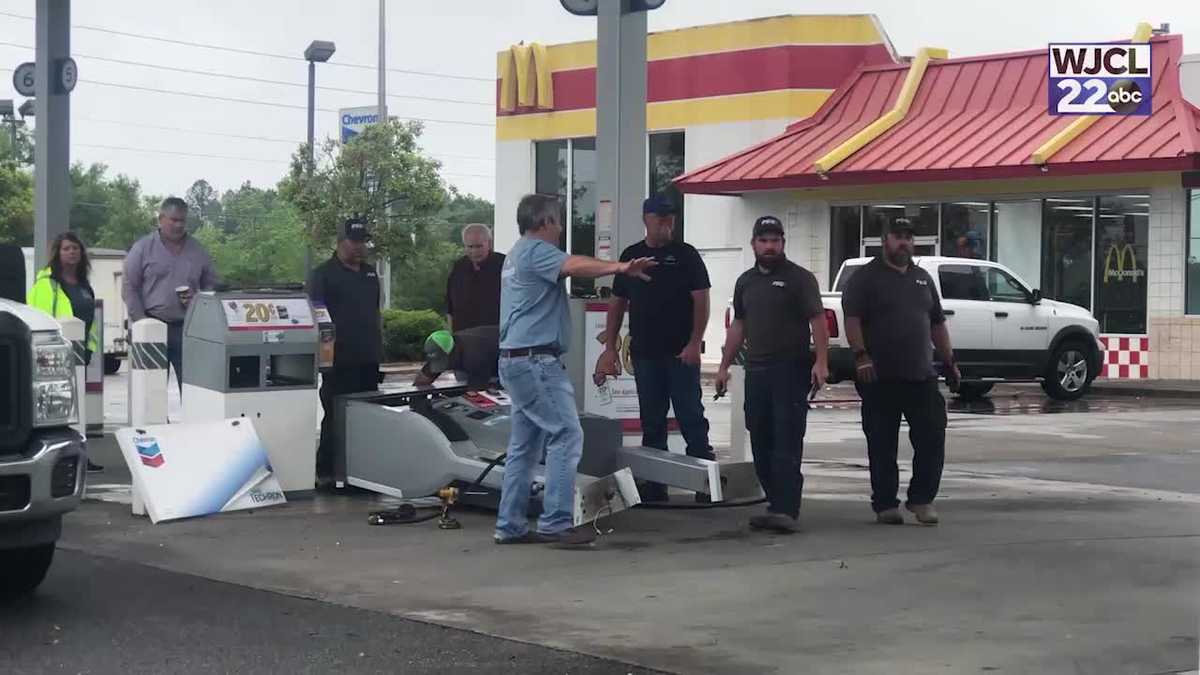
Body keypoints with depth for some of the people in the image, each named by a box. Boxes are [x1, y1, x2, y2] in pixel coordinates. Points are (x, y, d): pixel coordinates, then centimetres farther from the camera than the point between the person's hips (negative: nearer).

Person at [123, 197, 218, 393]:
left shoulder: (198, 251, 12)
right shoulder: (143, 248, 4)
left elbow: (211, 285, 17)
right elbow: (129, 288, 1)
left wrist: (198, 298, -5)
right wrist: (141, 322, -7)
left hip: (189, 328, 2)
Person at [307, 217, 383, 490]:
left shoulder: (370, 273, 17)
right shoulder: (323, 273, -4)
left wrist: (379, 345, 18)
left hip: (368, 358, 7)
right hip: (340, 359, -7)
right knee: (336, 418, -3)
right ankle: (326, 473, 3)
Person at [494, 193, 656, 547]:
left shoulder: (518, 253, 23)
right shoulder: (535, 250, -10)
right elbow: (573, 265, -28)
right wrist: (620, 267, -41)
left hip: (517, 359, 11)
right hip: (536, 360, -11)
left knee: (525, 445, 11)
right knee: (566, 435, -12)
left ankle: (510, 525, 12)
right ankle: (556, 522, -15)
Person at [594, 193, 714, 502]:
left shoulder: (686, 254, 2)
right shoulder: (630, 256, 12)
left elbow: (701, 300, -4)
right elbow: (617, 303, 15)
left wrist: (694, 343, -13)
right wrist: (610, 347, 9)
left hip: (681, 353, -4)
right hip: (644, 352, 4)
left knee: (691, 418, -4)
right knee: (651, 422, 8)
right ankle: (655, 484, 14)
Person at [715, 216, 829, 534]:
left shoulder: (799, 278, -1)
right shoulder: (746, 281, 16)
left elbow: (818, 321, -7)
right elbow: (738, 326, 22)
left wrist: (821, 362, -18)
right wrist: (724, 366, 18)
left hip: (791, 369, -6)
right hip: (756, 370, 6)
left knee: (787, 443, -11)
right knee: (761, 444, 6)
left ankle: (787, 511, -16)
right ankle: (777, 505, 14)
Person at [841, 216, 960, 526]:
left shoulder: (923, 279, 18)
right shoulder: (865, 277, 1)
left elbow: (937, 323, 22)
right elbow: (852, 319, -9)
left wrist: (949, 361, 16)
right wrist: (861, 356, -22)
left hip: (921, 376, 5)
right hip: (880, 378, -5)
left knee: (932, 437, -1)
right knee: (882, 445, 1)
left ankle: (921, 499, 11)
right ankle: (885, 505, 10)